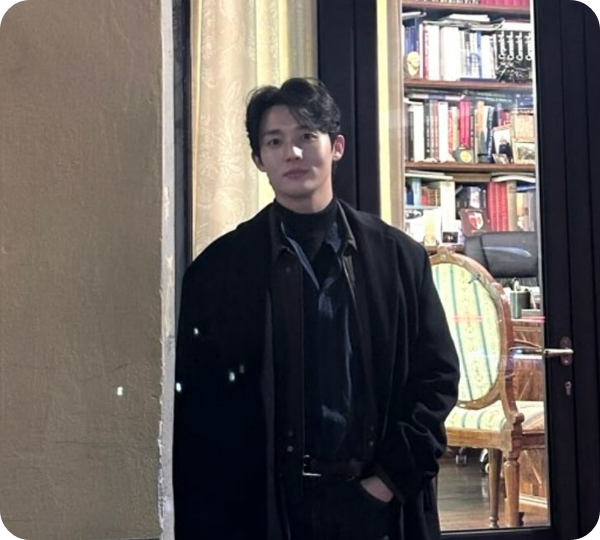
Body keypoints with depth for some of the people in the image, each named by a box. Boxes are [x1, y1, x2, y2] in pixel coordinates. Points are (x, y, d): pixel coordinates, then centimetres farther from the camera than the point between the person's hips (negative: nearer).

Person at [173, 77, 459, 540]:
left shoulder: (400, 257, 3)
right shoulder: (220, 268, -2)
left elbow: (437, 374, 3)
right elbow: (200, 401, -3)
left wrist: (392, 476, -5)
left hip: (379, 501, 1)